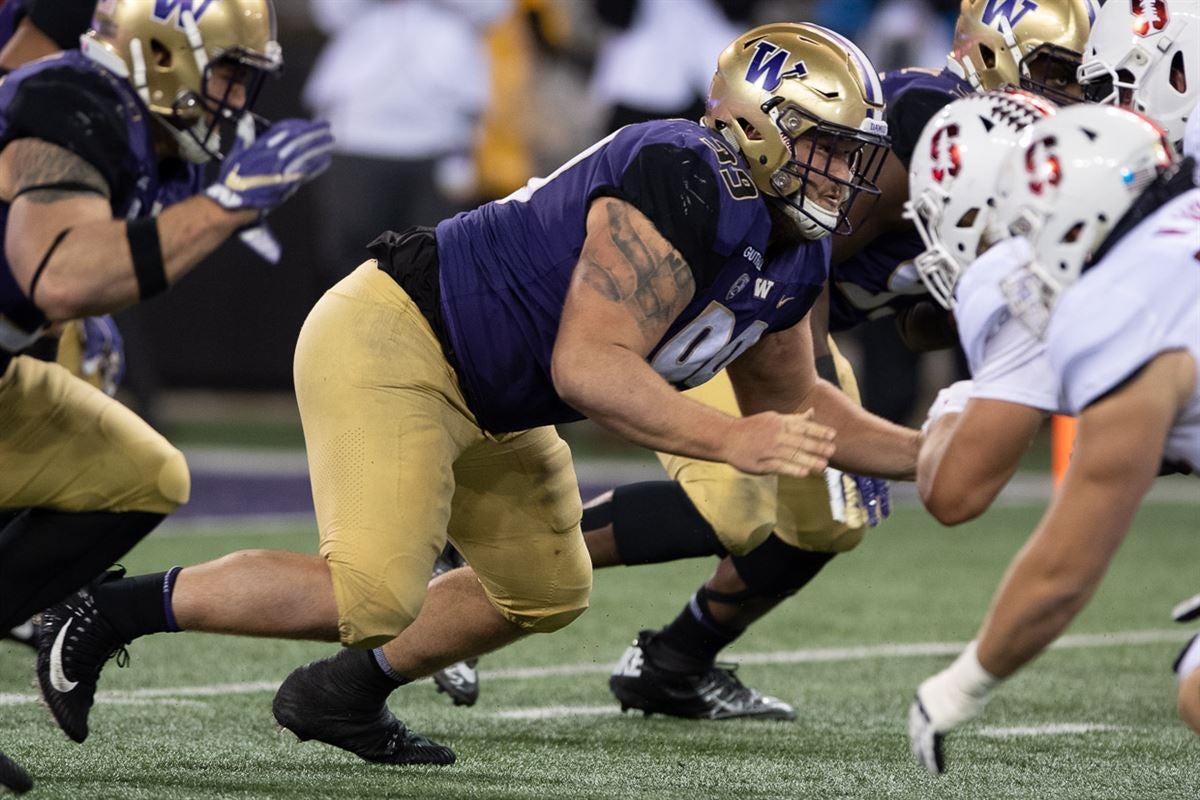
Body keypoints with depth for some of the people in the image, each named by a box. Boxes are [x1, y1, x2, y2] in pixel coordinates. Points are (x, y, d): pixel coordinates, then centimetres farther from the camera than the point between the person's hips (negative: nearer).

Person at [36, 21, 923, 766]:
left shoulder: (791, 262, 5)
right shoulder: (683, 187, -26)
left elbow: (790, 404, 22)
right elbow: (589, 366, -31)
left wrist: (929, 454, 14)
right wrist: (730, 442, -33)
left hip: (483, 408, 11)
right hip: (393, 343, -11)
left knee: (545, 592, 17)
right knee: (373, 598, -22)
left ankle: (342, 696, 31)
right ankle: (117, 610, -8)